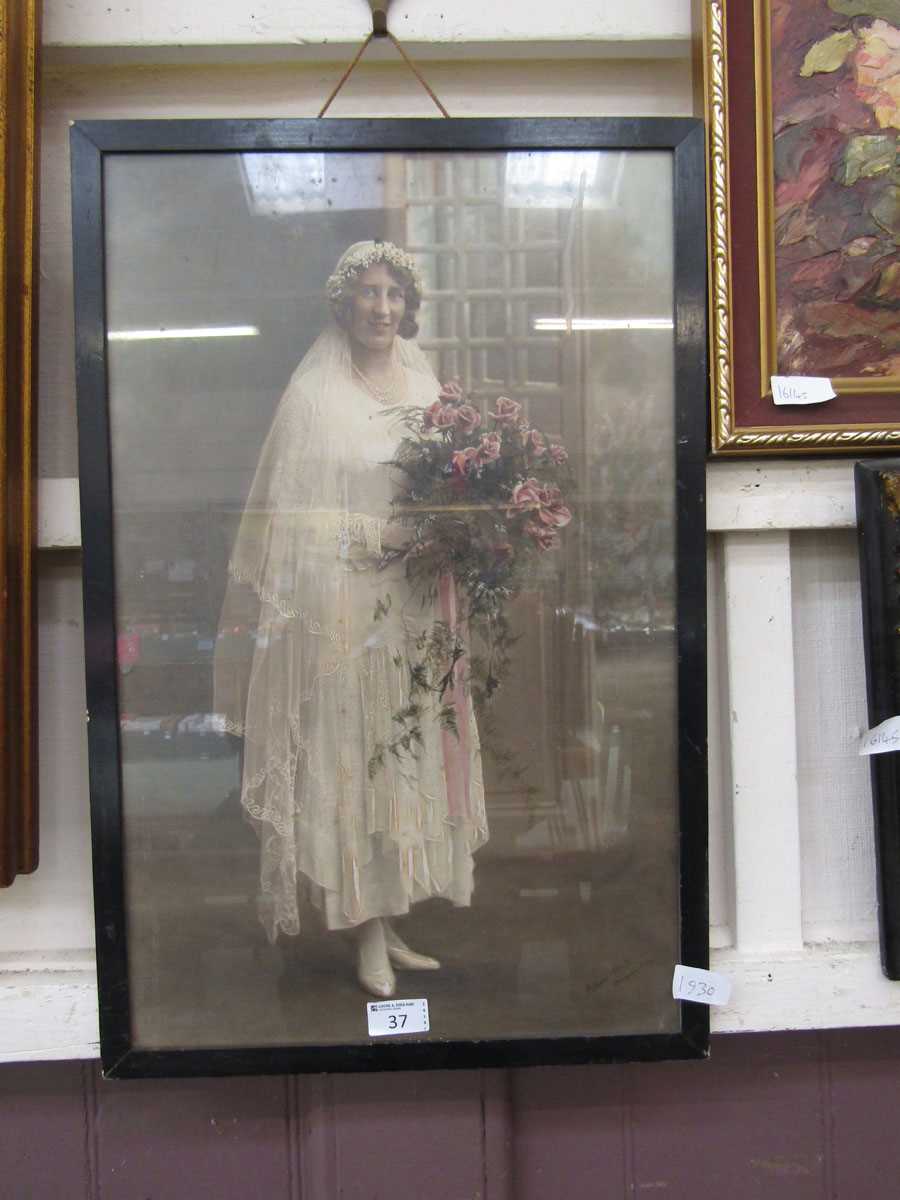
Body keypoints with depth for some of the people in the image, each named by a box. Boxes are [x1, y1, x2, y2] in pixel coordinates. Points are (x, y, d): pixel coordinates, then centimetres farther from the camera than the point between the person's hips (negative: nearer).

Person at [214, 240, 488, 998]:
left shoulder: (423, 385, 13)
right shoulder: (315, 393, -4)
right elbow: (293, 517, -8)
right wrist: (385, 535, -15)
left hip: (414, 601, 6)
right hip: (344, 601, -5)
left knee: (409, 748, 8)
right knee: (354, 751, 0)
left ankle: (390, 922, 22)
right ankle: (368, 939, 13)